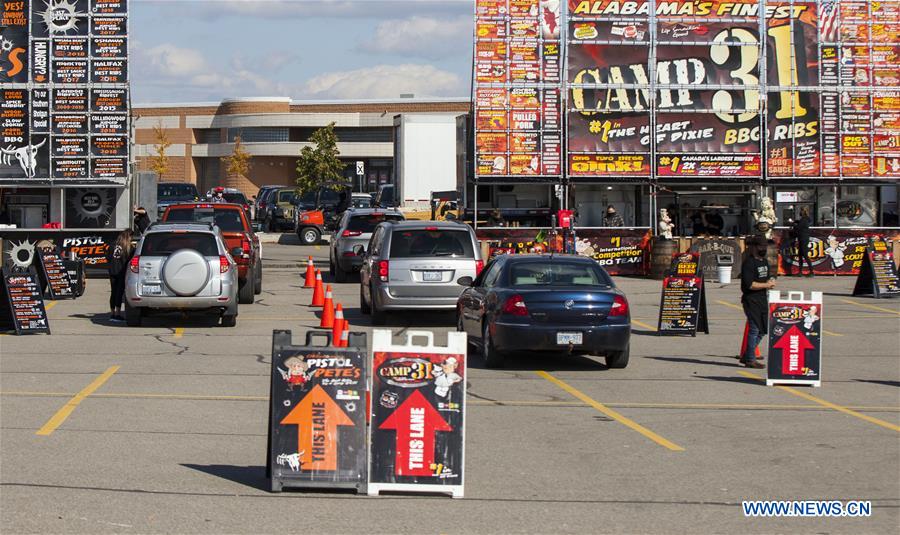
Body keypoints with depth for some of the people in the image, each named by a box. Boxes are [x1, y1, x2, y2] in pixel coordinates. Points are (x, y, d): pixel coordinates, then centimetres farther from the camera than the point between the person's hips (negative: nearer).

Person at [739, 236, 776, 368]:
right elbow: (750, 284, -20)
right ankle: (750, 360, -2)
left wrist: (770, 281, 3)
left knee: (763, 329, 12)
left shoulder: (764, 261, 16)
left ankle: (746, 356, 22)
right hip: (751, 301, -9)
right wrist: (766, 285, -13)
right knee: (755, 329, -9)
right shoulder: (748, 263, -13)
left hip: (762, 299, 9)